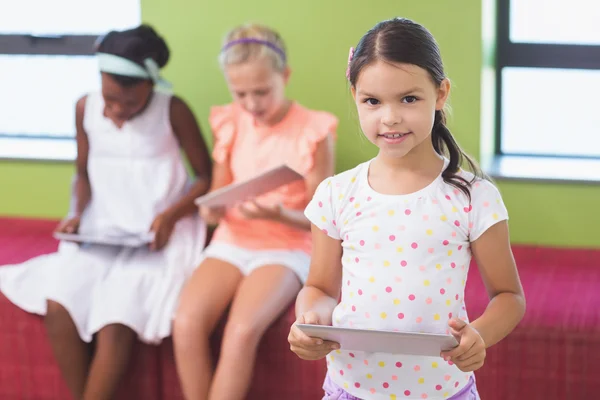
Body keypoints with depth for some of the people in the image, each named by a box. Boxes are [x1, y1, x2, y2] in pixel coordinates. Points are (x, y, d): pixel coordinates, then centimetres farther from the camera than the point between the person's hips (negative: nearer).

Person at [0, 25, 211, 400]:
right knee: (57, 306, -24)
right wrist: (78, 215, -2)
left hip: (158, 237, -4)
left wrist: (171, 216, -16)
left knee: (116, 321, -28)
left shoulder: (173, 111, -8)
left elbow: (207, 177, -2)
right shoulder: (86, 108, 4)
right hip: (101, 232, 4)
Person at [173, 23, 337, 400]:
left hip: (288, 248, -4)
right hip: (232, 242, 4)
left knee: (242, 331, -31)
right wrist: (213, 209, -12)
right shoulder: (229, 123, 4)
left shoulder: (313, 132, -8)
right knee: (187, 323, -25)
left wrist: (281, 215, -26)